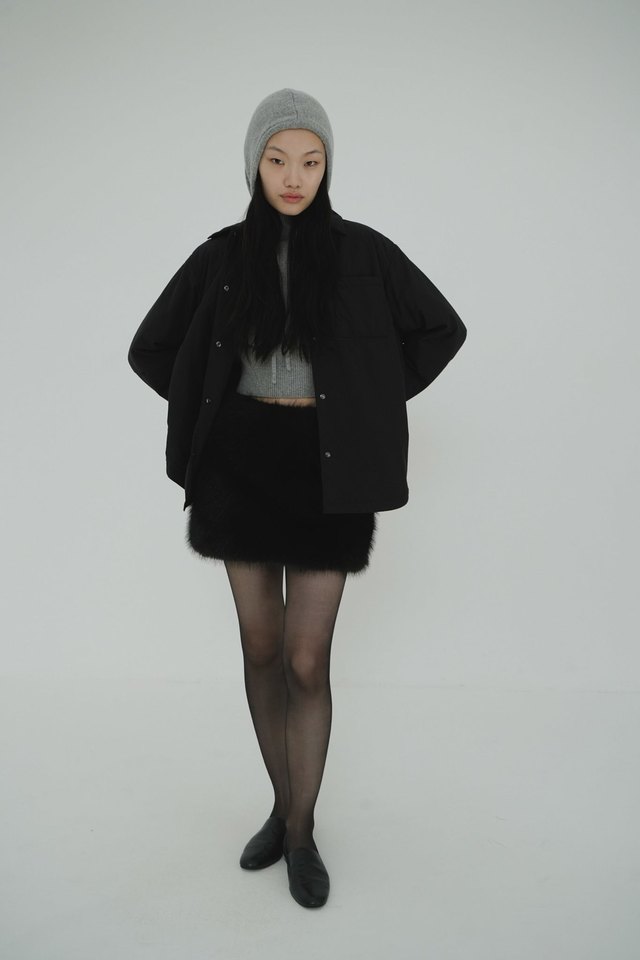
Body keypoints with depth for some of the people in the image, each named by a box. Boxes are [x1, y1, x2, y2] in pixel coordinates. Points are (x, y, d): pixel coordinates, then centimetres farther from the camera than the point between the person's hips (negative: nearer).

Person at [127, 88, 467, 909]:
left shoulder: (363, 251, -2)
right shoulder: (222, 254, 3)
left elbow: (442, 329, 6)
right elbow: (151, 350, 11)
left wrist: (375, 405, 1)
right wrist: (209, 415, 3)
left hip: (325, 472, -2)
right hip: (241, 466, 2)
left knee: (308, 661, -2)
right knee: (260, 649, 9)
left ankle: (302, 832, 18)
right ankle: (282, 806, 29)